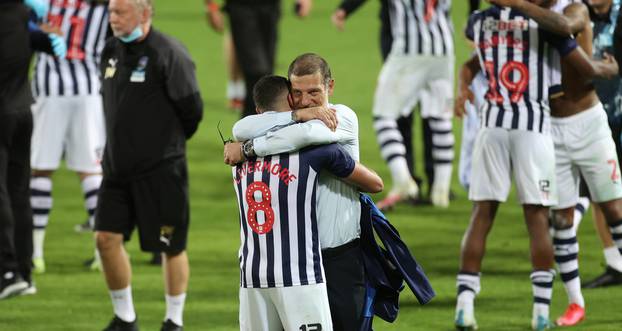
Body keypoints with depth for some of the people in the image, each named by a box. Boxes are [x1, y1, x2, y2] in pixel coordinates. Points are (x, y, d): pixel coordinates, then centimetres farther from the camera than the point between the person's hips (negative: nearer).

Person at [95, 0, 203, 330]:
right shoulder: (111, 51, 7)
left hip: (160, 168, -6)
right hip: (117, 164, 7)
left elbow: (191, 110, -10)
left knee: (172, 246, 4)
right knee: (107, 237, 0)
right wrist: (122, 142, 15)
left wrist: (170, 143, 5)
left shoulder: (168, 53, -15)